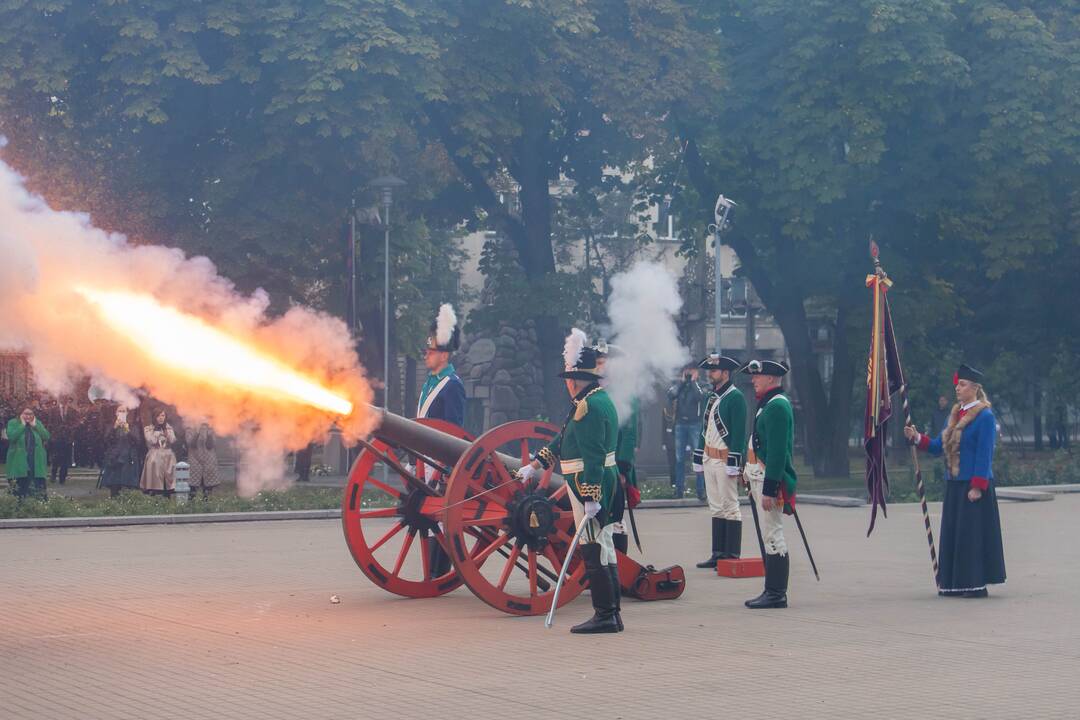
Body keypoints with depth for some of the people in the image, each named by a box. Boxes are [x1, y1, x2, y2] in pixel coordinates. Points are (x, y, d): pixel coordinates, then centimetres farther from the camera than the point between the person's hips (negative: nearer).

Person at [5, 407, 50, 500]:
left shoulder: (38, 423, 13)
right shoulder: (13, 423, 3)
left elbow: (47, 436, -1)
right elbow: (11, 436, -16)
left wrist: (34, 425, -5)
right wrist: (22, 425, -12)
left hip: (37, 461, 2)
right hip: (20, 461, -2)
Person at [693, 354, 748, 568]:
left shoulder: (735, 397, -10)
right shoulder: (711, 397, 15)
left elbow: (739, 432, -14)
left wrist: (734, 463, -18)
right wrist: (699, 458, 17)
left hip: (724, 460, -8)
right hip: (710, 460, 8)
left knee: (730, 507, -3)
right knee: (716, 508, 11)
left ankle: (732, 555, -1)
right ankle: (718, 553, 15)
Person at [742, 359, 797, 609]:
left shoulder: (777, 406, -15)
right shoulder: (768, 404, 17)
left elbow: (778, 451, -21)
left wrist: (769, 488, -24)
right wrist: (754, 484, 23)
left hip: (770, 478, -11)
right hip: (760, 476, 11)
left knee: (773, 536, -8)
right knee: (770, 535, 13)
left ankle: (776, 594, -6)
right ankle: (773, 591, 17)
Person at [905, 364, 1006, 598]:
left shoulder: (985, 416, -10)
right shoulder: (955, 415, 15)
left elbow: (984, 454, -14)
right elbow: (938, 446, 17)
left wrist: (977, 487, -17)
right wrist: (917, 438, 1)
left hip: (974, 485, -8)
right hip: (954, 484, 8)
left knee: (972, 533, -7)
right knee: (952, 533, 9)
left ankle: (977, 584, -2)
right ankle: (955, 583, 15)